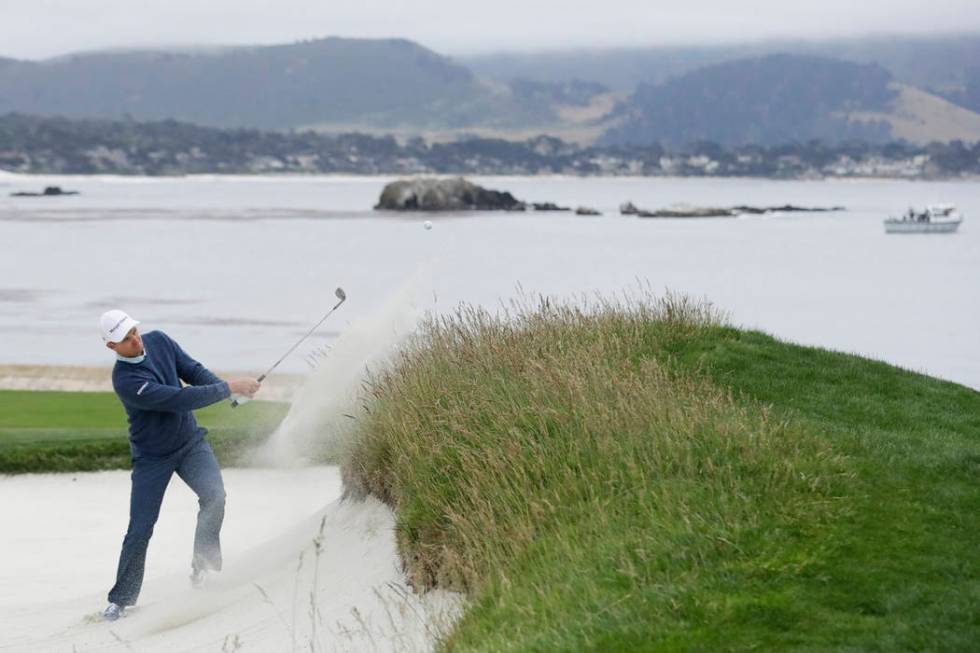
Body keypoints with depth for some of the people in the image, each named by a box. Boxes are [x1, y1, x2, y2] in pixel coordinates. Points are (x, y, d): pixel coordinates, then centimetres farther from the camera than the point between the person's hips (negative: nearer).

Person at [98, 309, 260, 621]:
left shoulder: (159, 341, -9)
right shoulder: (125, 380, -30)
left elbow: (193, 372, -4)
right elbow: (179, 399, -34)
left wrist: (226, 388, -23)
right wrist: (229, 388, -31)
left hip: (190, 442, 4)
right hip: (152, 457, -4)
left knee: (214, 495, -22)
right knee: (140, 528, -3)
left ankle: (203, 564, -2)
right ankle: (121, 598, 14)